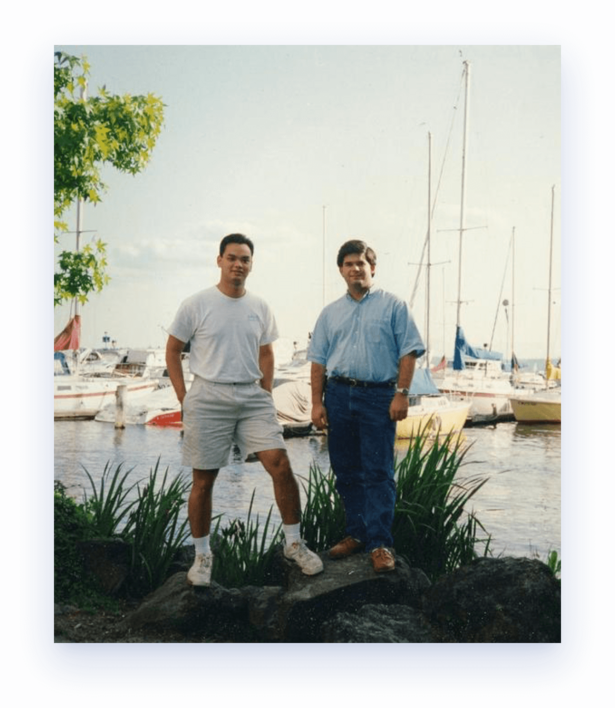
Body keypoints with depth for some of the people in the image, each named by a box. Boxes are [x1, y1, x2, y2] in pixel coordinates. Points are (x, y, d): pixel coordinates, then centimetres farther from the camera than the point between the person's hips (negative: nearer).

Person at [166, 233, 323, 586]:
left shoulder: (260, 308, 7)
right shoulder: (196, 305, -3)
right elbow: (173, 350, 3)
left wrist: (267, 394, 8)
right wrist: (183, 398, -2)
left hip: (252, 397, 3)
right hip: (208, 400, -2)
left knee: (281, 465, -9)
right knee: (203, 481, 4)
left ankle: (294, 543, 7)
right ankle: (202, 554, 21)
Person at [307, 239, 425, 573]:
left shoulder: (393, 306, 4)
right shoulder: (330, 313, 15)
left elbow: (408, 352, -1)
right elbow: (319, 361, 13)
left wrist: (402, 394, -10)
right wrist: (317, 402, 4)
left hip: (378, 396, -4)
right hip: (338, 395, 4)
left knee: (378, 473, -6)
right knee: (346, 471, 9)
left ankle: (380, 543, -3)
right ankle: (356, 533, 22)